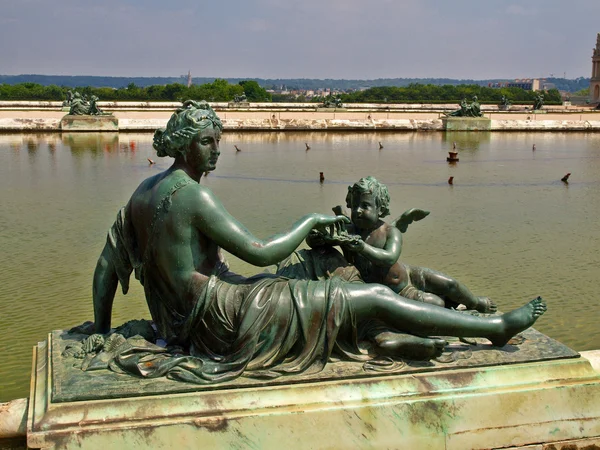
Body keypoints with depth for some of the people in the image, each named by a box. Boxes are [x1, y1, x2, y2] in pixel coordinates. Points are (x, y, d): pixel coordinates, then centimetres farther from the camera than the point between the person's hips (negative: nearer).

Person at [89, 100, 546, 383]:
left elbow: (106, 264, 11)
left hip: (186, 321, 10)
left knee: (326, 303, 24)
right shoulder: (191, 194, -19)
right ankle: (498, 326, 4)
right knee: (374, 296, -6)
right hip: (221, 314, -10)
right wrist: (311, 220, -5)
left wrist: (101, 329, 21)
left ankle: (418, 343, 35)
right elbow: (260, 252, -19)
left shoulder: (144, 191, 9)